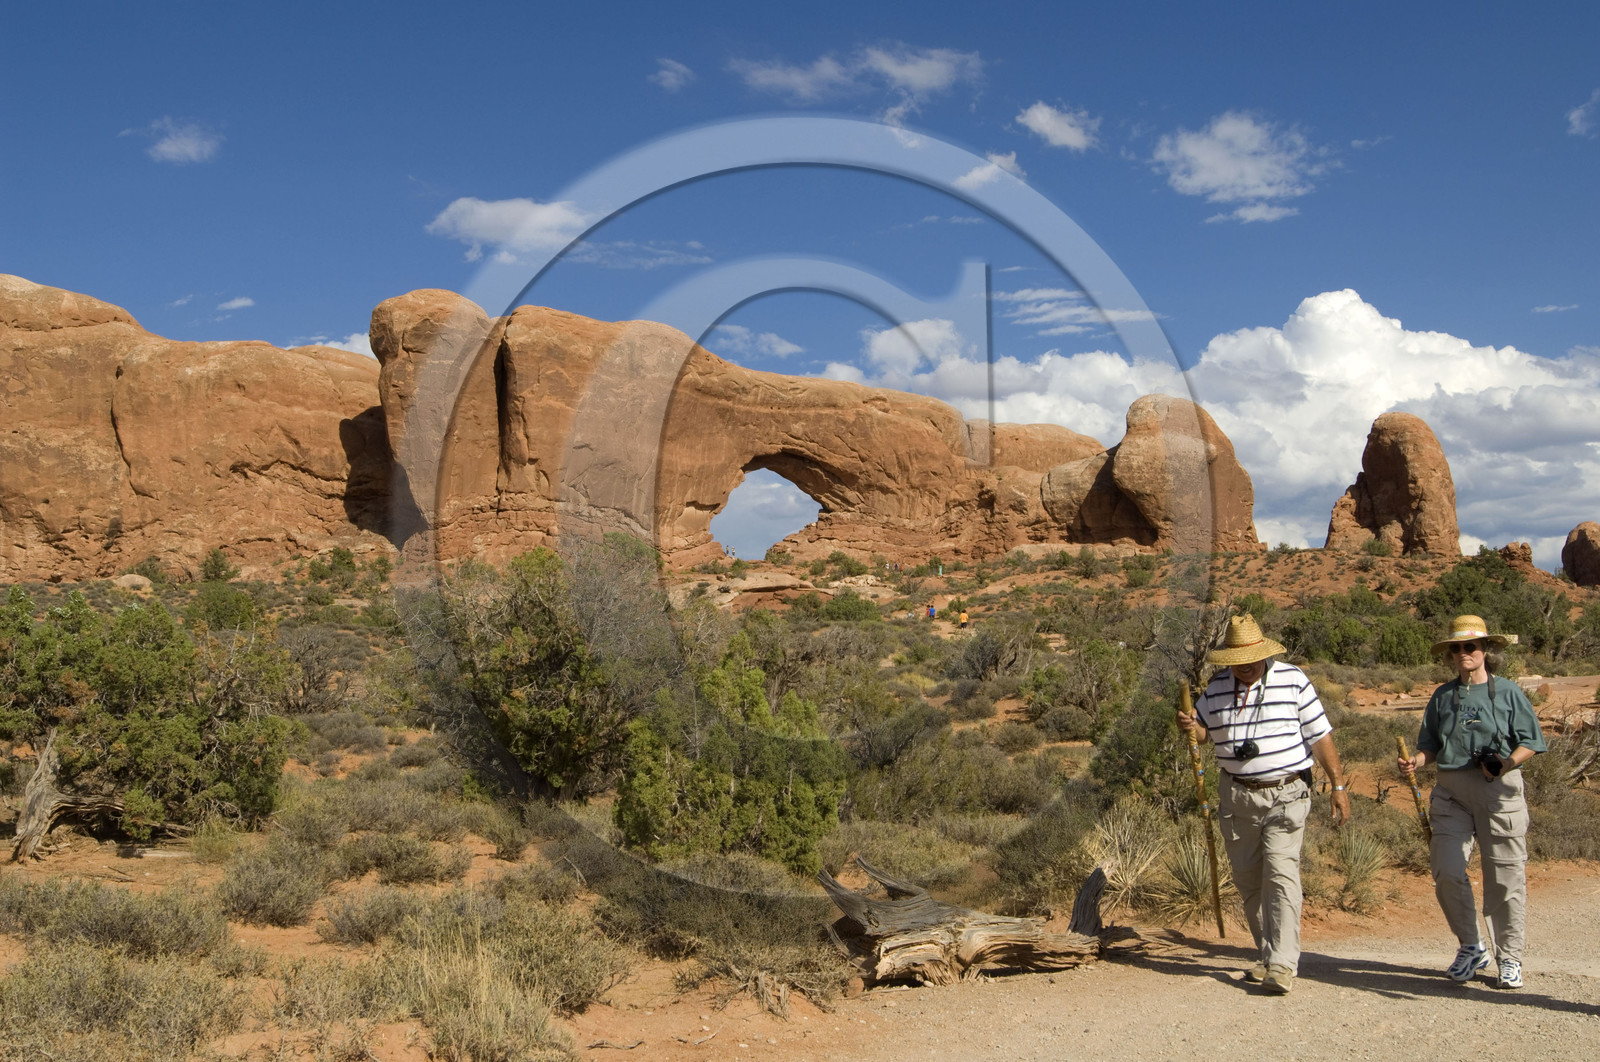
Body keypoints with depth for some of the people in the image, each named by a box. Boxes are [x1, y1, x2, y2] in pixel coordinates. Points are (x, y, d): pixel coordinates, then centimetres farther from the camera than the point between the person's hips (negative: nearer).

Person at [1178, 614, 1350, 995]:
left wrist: (1338, 785, -1)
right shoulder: (1217, 687, 6)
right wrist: (1190, 726, -5)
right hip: (1238, 797, 4)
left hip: (1286, 795, -4)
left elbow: (1319, 735, 1)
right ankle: (1268, 955, 20)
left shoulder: (1292, 680, -3)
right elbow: (1204, 729, 19)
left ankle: (1283, 965, -14)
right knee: (1248, 880, 7)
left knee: (1280, 874, -14)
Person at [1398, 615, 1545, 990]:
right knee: (1446, 872, -3)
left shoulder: (1508, 693, 3)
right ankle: (1470, 948, 17)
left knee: (1505, 875, 0)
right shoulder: (1442, 696, 11)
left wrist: (1505, 763, -16)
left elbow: (1530, 742, 2)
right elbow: (1430, 745, 15)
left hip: (1499, 790, -3)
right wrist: (1416, 760, -7)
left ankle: (1509, 958, 15)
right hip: (1452, 791, 3)